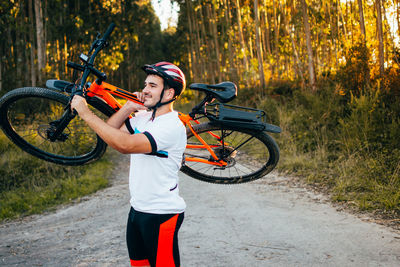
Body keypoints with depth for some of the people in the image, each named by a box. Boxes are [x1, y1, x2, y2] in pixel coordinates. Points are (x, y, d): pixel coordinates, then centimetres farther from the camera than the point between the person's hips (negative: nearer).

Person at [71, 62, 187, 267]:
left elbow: (125, 144, -34)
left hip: (161, 214, -8)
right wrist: (128, 108, -5)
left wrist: (86, 113, -29)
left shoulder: (172, 126, -23)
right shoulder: (142, 117, 5)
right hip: (137, 209, 8)